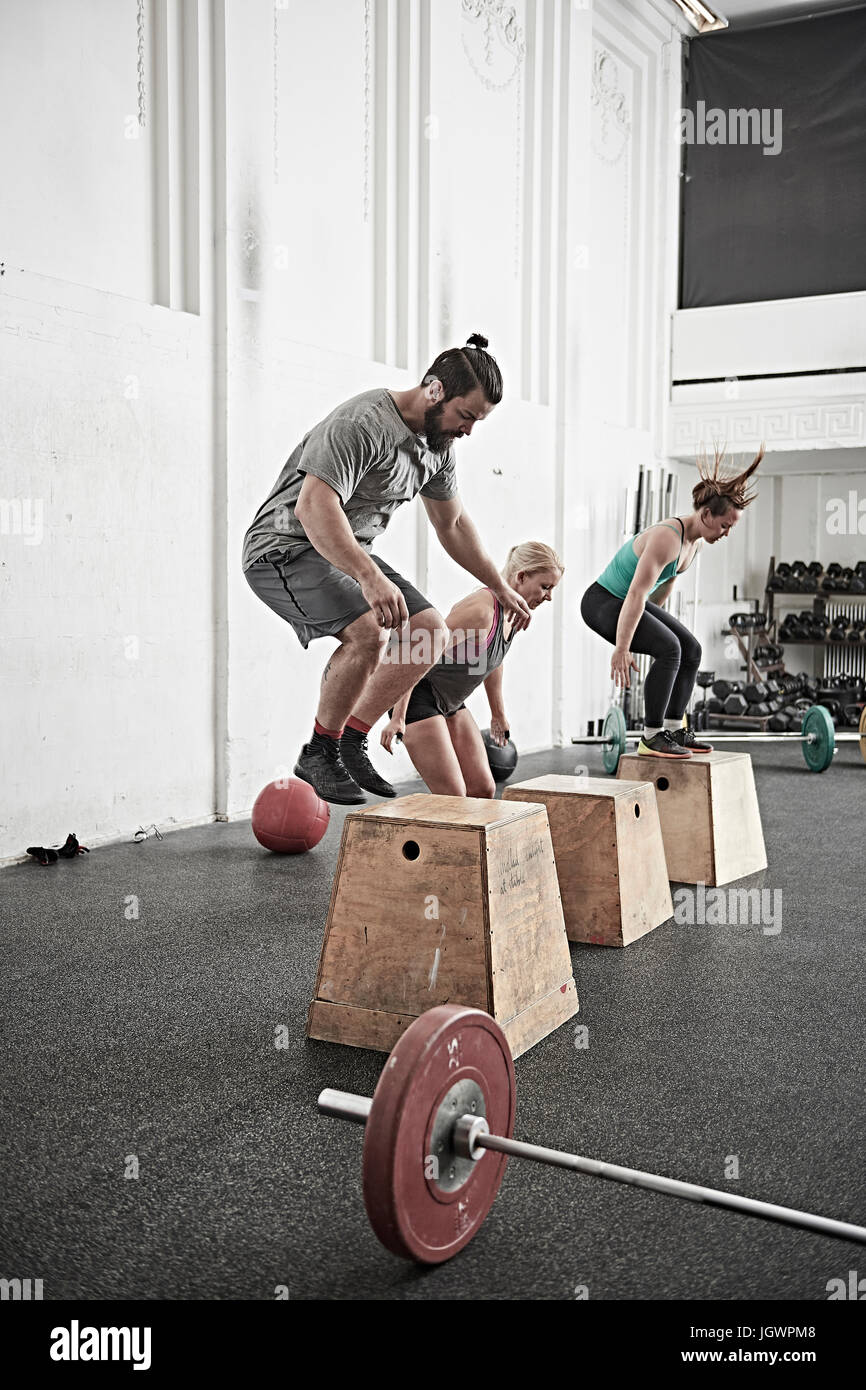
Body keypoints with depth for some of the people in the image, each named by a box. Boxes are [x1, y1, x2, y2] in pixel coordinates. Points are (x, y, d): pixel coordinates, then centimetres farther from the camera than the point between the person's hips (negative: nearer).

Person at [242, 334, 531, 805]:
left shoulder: (437, 443, 5)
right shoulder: (362, 425, -25)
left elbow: (453, 524, 19)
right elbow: (313, 507, -37)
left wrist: (502, 588, 22)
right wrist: (370, 576, -48)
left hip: (349, 553, 9)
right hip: (286, 548, -9)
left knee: (432, 634, 0)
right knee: (368, 629, -31)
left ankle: (351, 742, 6)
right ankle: (319, 753, -10)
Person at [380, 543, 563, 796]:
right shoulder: (482, 608, -27)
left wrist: (498, 713, 29)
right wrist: (397, 717, -28)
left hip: (450, 703, 9)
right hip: (418, 696, -9)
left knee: (483, 790, 5)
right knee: (452, 798, -13)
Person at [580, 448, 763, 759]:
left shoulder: (692, 540, 2)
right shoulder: (668, 538, -28)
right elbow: (636, 594, -31)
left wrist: (656, 618, 27)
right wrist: (621, 649, -32)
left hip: (627, 602, 10)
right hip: (602, 601, -10)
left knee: (691, 649, 5)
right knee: (668, 648, -25)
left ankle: (673, 730, 11)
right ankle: (651, 738, -17)